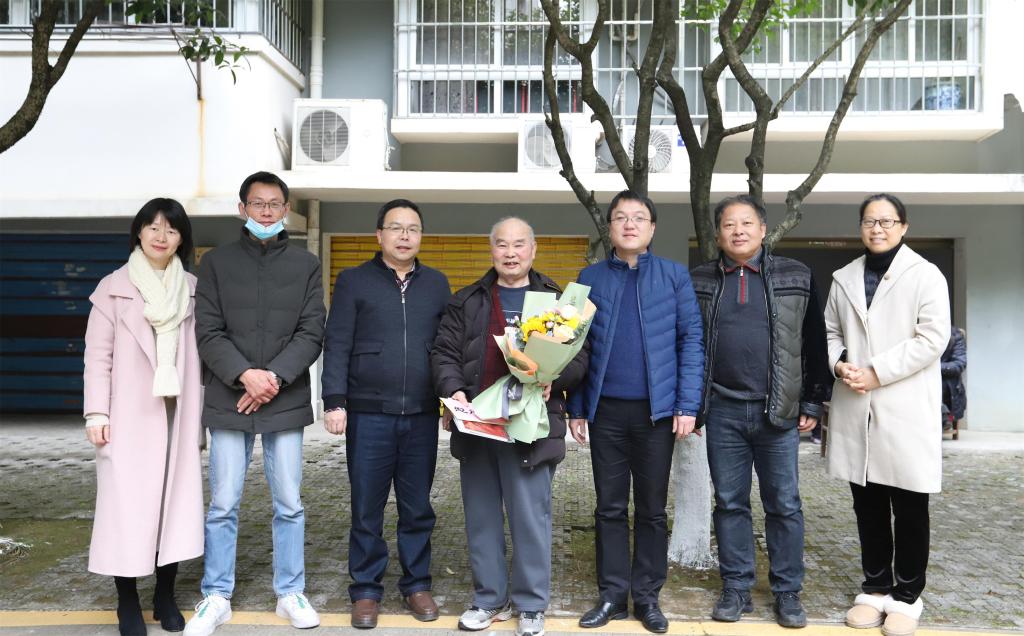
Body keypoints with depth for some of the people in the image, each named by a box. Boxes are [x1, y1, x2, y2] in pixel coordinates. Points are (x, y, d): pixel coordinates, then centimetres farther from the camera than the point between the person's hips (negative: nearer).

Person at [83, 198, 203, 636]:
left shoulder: (193, 290, 8)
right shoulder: (113, 288, 2)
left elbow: (200, 353, 8)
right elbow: (98, 355, -1)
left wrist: (201, 412, 6)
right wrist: (97, 412, -8)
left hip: (177, 414, 2)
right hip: (129, 417, -2)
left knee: (175, 499, 5)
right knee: (127, 503, -2)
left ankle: (165, 596, 17)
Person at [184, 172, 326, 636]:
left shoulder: (306, 265, 7)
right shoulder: (217, 262, 6)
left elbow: (312, 333, 0)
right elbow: (208, 332, -1)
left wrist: (275, 376, -12)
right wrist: (245, 374, -15)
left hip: (286, 401, 0)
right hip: (229, 401, 0)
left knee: (289, 504, 7)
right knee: (223, 506, 5)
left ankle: (291, 593, 21)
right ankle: (216, 597, 19)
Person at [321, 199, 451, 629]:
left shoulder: (437, 284, 12)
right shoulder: (354, 281, 3)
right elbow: (336, 346, -1)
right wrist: (334, 402, -10)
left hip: (421, 415, 2)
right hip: (368, 414, -2)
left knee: (417, 508, 10)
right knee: (367, 510, 6)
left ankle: (417, 584, 23)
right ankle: (366, 590, 19)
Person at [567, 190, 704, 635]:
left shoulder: (674, 276, 2)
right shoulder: (590, 278, 6)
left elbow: (692, 340, 0)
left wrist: (687, 405, -8)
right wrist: (576, 408, 3)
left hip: (657, 409, -1)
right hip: (605, 410, 1)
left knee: (652, 509, 8)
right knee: (610, 507, 9)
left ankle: (647, 596, 20)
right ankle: (612, 594, 20)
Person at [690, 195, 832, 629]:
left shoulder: (795, 278, 4)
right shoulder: (699, 282, 7)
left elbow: (815, 344, 5)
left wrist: (813, 402, 2)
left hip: (779, 412, -1)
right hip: (723, 412, 1)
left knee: (784, 505, 5)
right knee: (730, 503, 8)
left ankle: (787, 592, 18)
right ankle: (736, 589, 19)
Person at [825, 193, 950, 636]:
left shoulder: (925, 275, -1)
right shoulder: (843, 279, 12)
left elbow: (933, 337, -10)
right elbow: (829, 331, 16)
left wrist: (875, 373, -15)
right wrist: (840, 365, -5)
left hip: (905, 409, -4)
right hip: (855, 409, 4)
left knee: (909, 508, 4)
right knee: (867, 506, 11)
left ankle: (906, 596, 17)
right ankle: (875, 588, 24)